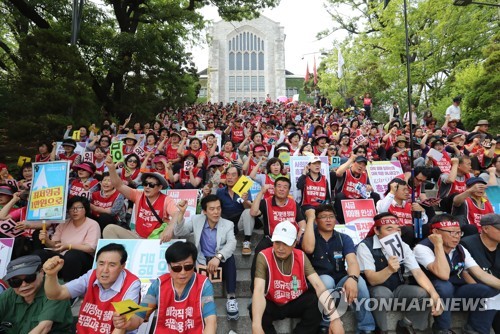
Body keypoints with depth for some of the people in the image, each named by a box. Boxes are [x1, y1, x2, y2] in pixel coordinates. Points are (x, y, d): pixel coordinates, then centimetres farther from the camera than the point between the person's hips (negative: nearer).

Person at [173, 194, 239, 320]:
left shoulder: (228, 224, -4)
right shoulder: (196, 220, 1)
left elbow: (232, 243, -22)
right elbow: (178, 233, -6)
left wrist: (218, 257, -42)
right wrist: (181, 213, -21)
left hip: (220, 262, 0)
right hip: (202, 262, 1)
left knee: (230, 257, -33)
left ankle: (231, 298, -29)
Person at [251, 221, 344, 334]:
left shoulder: (301, 256, -11)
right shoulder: (264, 257, -20)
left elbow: (318, 285, -21)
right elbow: (259, 290, -31)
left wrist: (335, 318, -35)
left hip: (296, 304, 2)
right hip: (273, 305, -2)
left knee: (316, 301, -28)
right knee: (256, 310, -34)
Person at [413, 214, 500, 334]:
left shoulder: (460, 250, 0)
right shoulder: (423, 248, -23)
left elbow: (480, 274, -3)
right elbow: (443, 275, -36)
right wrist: (438, 245, -32)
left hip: (455, 290, 6)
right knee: (445, 286, -37)